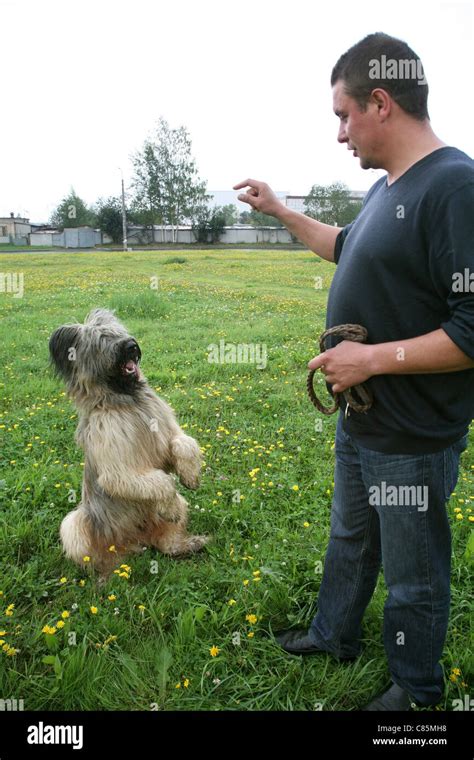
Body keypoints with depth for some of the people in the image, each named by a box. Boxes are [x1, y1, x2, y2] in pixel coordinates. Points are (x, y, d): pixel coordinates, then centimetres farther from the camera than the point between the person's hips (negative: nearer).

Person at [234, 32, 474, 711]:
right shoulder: (388, 189, 7)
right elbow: (348, 249, 27)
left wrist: (372, 358, -24)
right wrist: (280, 211, 26)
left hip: (414, 440, -9)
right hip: (359, 422, 9)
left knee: (414, 576, 14)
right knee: (349, 540, 27)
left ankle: (417, 690, 40)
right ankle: (334, 635, 51)